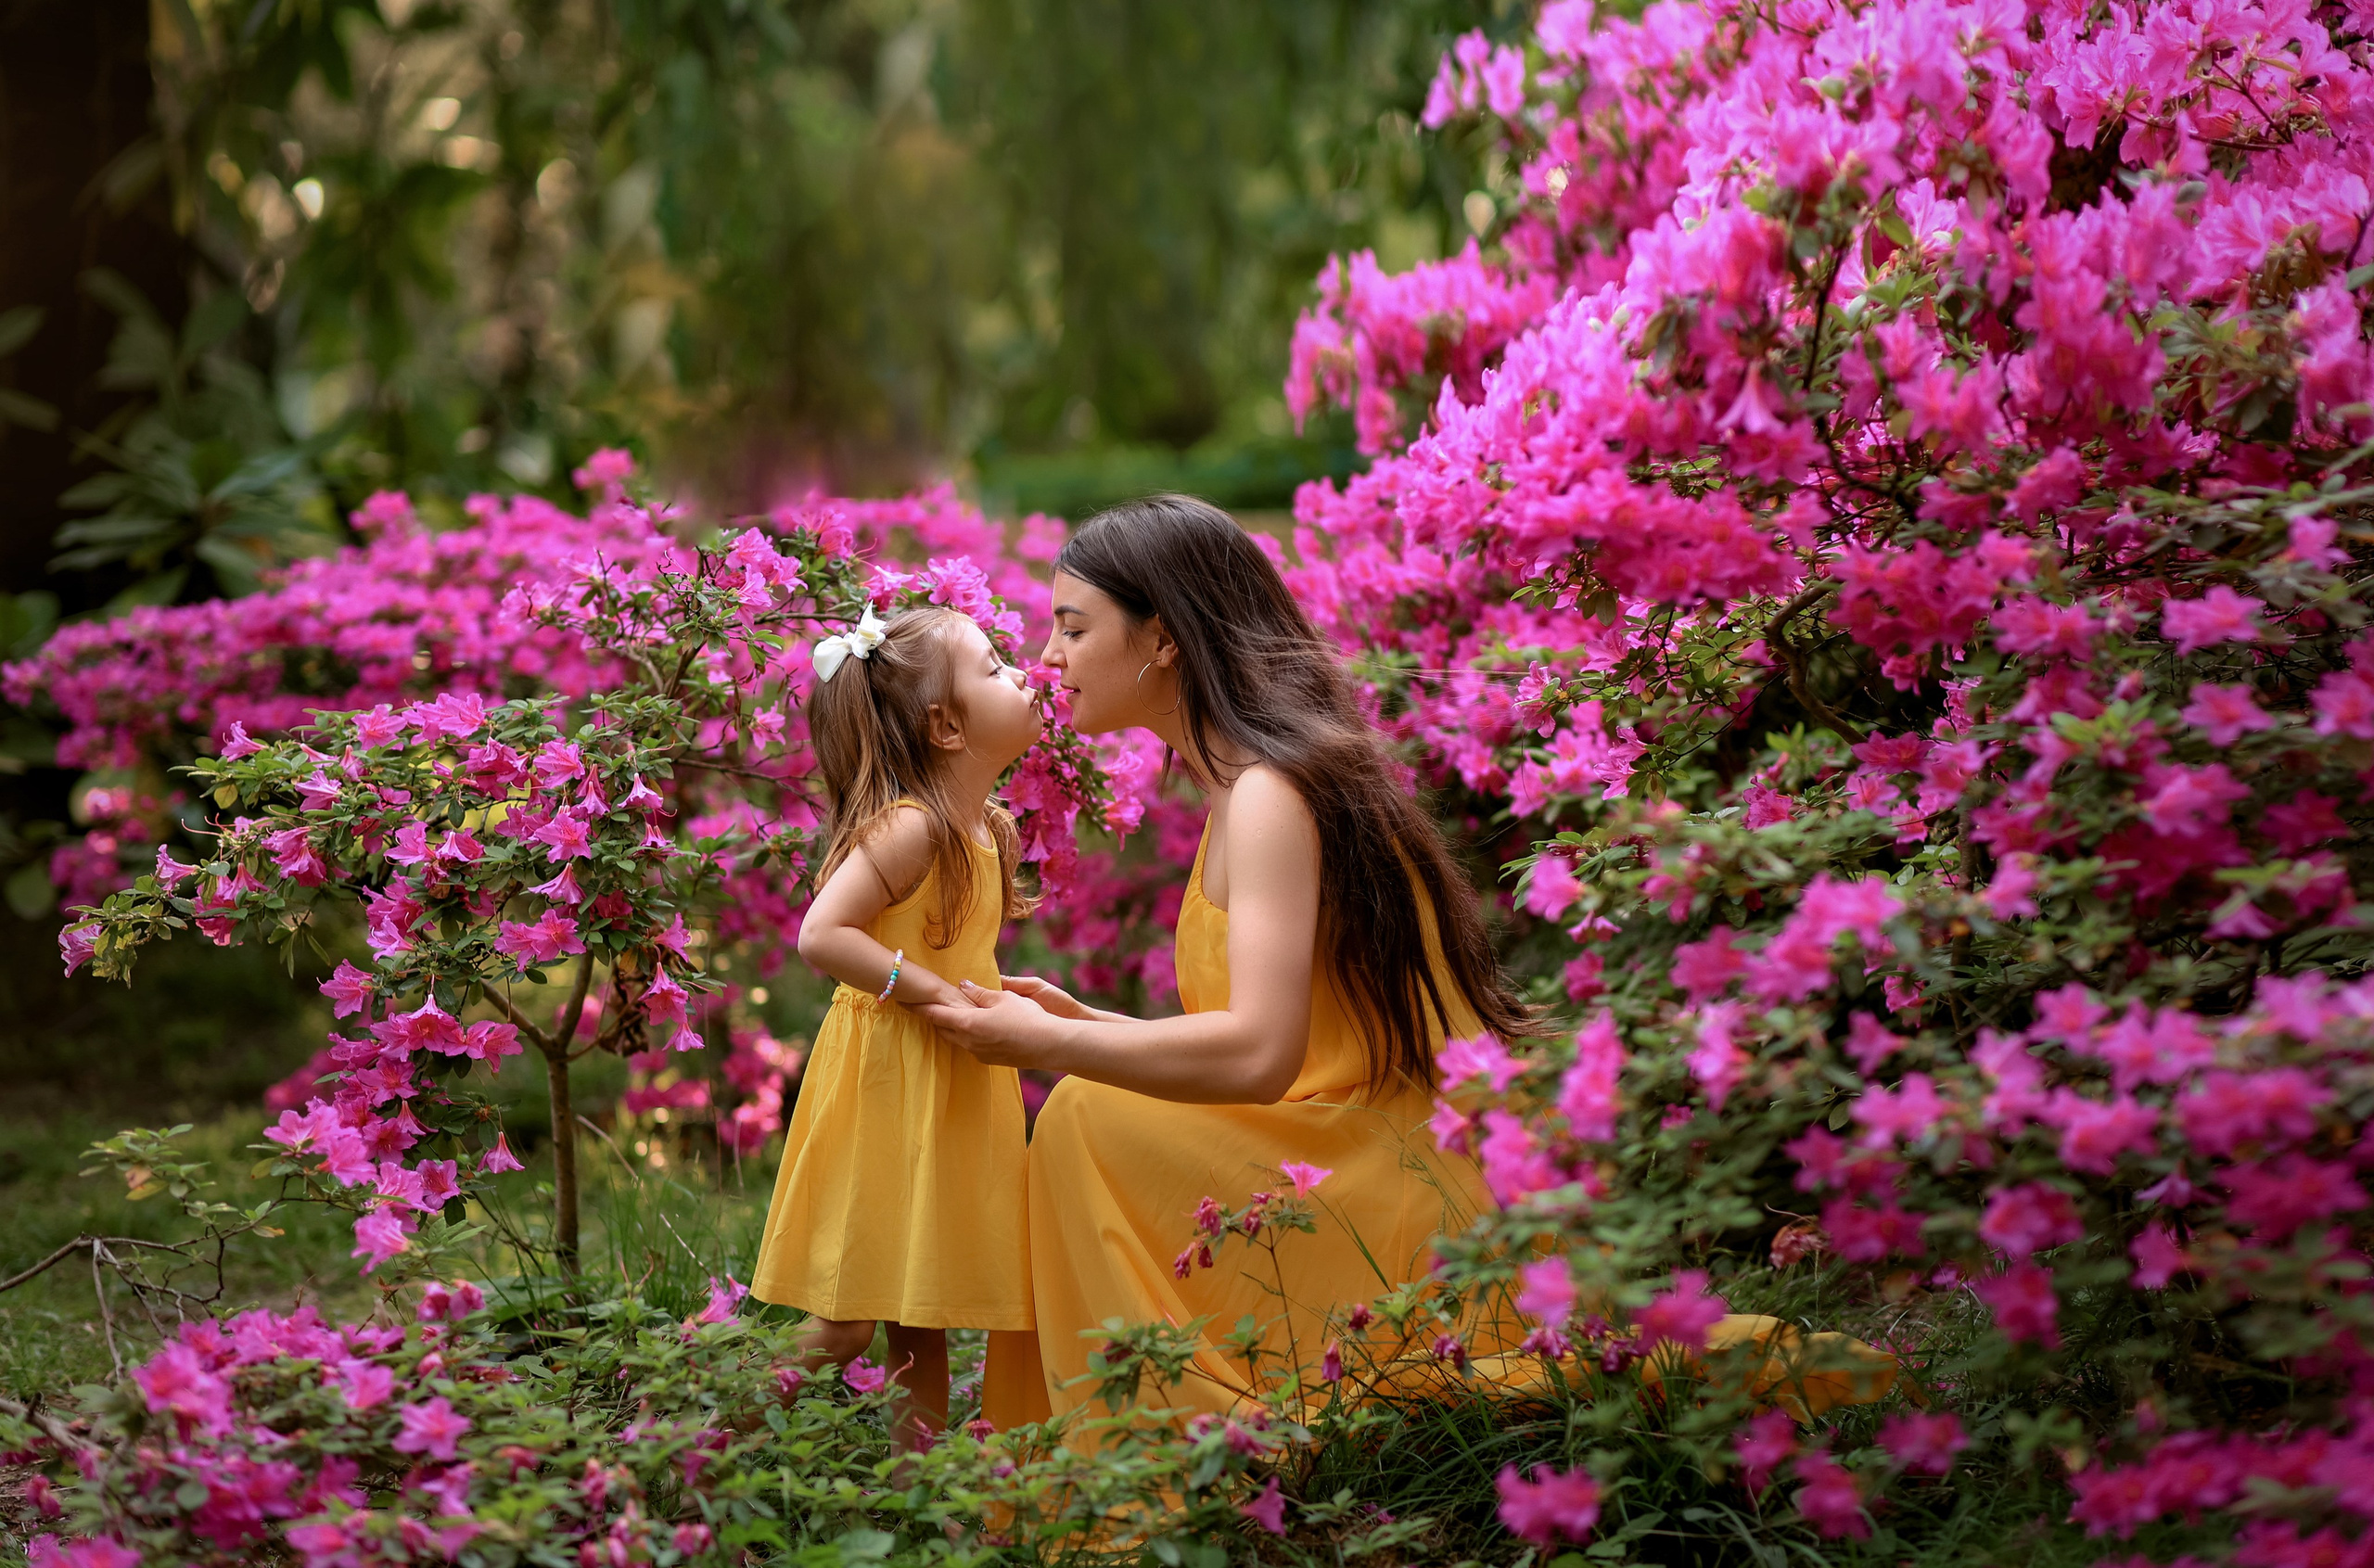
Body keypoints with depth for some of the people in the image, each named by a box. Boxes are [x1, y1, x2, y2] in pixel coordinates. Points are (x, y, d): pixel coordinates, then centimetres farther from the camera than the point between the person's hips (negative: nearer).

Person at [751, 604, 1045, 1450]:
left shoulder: (993, 827, 8)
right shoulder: (908, 828, -19)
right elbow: (821, 934, -26)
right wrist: (935, 991, -22)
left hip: (955, 1084, 8)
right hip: (887, 1074, -8)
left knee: (921, 1317, 14)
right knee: (849, 1319, -3)